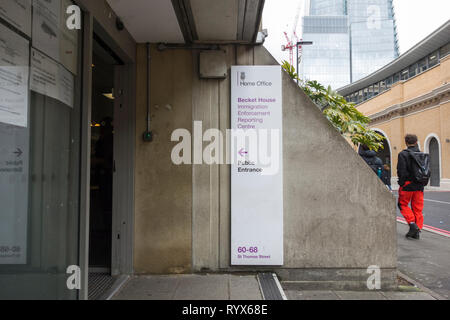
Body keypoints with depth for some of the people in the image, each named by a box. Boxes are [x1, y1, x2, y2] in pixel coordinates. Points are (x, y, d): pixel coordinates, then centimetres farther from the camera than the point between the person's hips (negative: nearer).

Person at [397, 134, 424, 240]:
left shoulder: (403, 154, -9)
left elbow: (401, 171, -14)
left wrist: (401, 183, -5)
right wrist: (422, 183, 16)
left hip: (407, 184, -5)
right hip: (419, 186, 5)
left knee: (403, 204, 10)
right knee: (418, 208, 9)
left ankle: (412, 223, -7)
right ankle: (417, 231, 9)